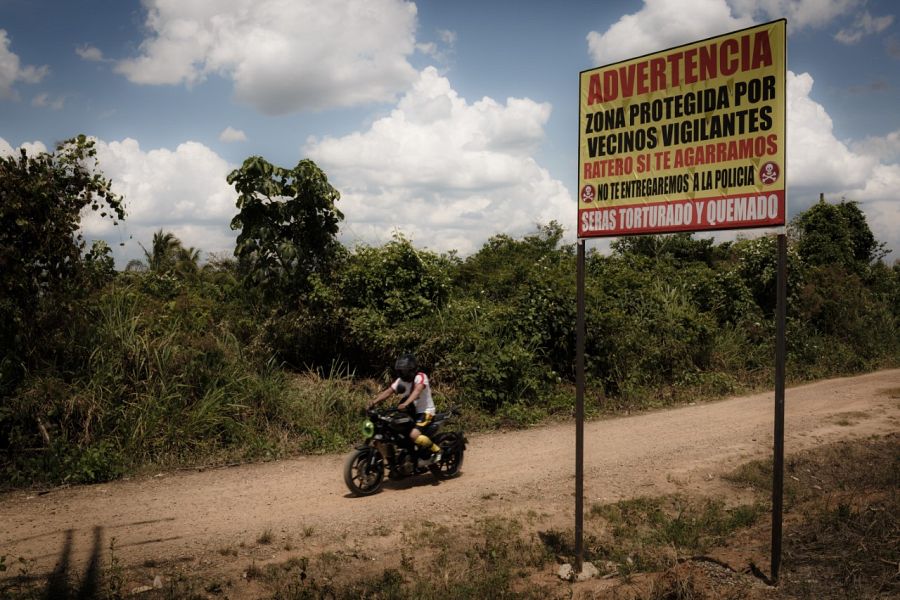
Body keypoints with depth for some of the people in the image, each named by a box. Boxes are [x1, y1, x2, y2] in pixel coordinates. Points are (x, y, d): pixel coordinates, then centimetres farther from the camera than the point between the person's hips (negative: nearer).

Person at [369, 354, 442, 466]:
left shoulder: (420, 377, -15)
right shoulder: (400, 381, 5)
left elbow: (417, 391, -34)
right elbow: (388, 392, -4)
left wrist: (405, 403, -51)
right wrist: (374, 401, -21)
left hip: (425, 412, -8)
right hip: (409, 412, 8)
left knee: (414, 435, -30)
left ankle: (436, 450, -5)